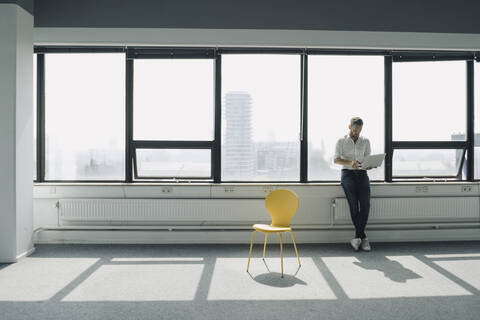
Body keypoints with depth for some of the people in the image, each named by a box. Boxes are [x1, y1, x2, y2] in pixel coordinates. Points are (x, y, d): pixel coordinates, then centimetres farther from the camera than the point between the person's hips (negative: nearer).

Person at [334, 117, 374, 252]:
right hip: (348, 174, -2)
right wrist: (350, 163, -21)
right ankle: (363, 237, -7)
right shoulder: (341, 141, 9)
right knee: (354, 204, -18)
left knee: (365, 204, -16)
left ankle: (357, 237, -7)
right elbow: (336, 159, -2)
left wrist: (369, 165, -12)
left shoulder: (365, 141, 17)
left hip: (362, 174, 3)